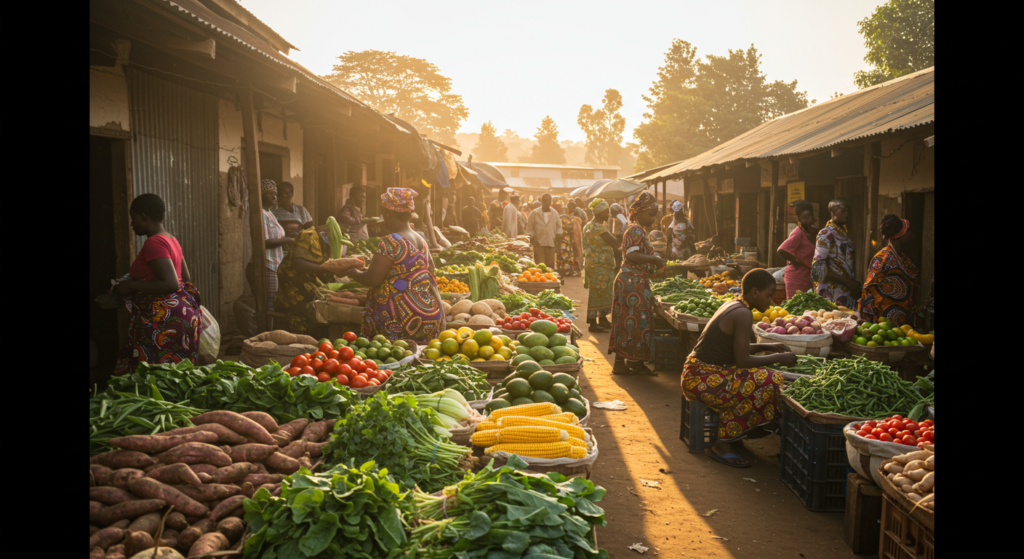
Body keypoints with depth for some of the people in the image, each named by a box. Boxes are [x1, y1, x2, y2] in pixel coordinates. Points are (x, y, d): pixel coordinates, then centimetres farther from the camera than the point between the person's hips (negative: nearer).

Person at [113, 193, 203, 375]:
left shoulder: (154, 243, -15)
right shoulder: (171, 239, 13)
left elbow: (170, 284, -23)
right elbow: (185, 278, 21)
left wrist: (131, 286, -14)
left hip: (164, 320, -10)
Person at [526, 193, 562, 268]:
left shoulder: (555, 214, 9)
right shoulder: (534, 213, 1)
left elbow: (559, 226, 22)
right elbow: (529, 228, 5)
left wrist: (558, 235, 7)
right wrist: (532, 238, -6)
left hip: (551, 244, 3)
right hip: (538, 244, -3)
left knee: (550, 266, 4)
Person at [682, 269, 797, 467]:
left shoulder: (733, 306, 14)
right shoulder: (743, 314, -16)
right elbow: (742, 360, -17)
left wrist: (768, 347, 17)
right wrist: (778, 358, -6)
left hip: (695, 376, 10)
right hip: (705, 381, -10)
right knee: (768, 383, -12)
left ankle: (727, 439, 13)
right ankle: (723, 444, -5)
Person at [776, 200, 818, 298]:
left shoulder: (811, 232, 9)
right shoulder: (798, 233, -16)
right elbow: (781, 250, -27)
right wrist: (796, 261, -14)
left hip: (806, 278, 8)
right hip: (796, 278, -8)